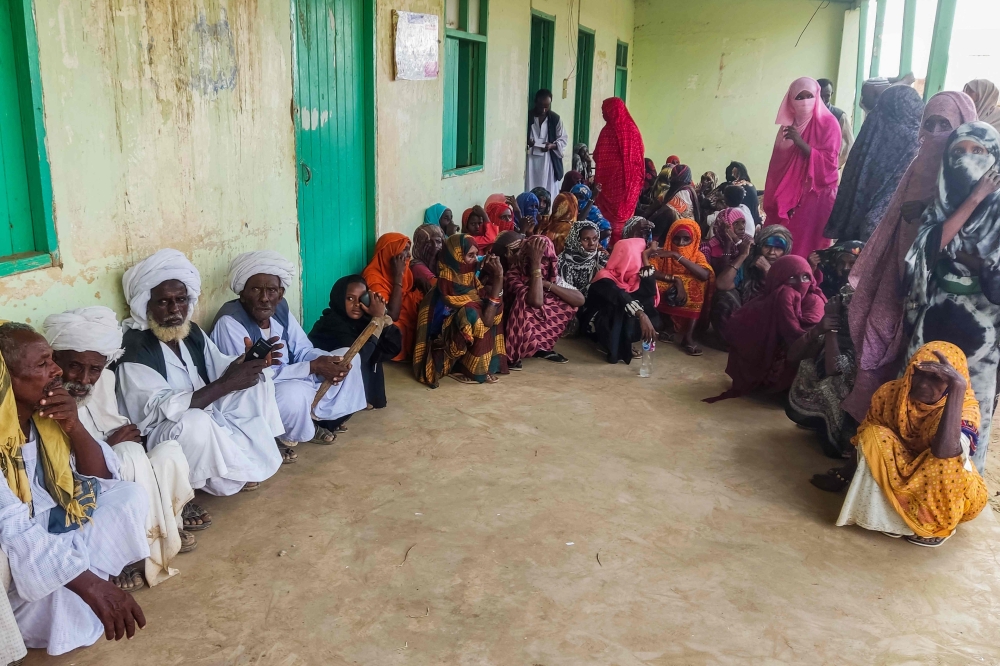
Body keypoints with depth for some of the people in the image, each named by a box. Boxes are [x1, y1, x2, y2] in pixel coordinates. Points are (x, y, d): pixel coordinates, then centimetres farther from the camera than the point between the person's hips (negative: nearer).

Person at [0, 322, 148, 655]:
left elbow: (106, 480, -2)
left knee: (130, 495, -5)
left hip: (60, 528, 7)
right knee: (62, 592, -32)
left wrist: (76, 428, -21)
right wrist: (92, 585, -41)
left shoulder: (48, 415, -6)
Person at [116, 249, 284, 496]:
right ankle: (230, 477, -11)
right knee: (195, 421, -39)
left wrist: (252, 359, -17)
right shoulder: (134, 348, -22)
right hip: (159, 435, -8)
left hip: (207, 416, 8)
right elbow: (160, 411, -31)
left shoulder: (193, 332, 3)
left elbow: (220, 369, 7)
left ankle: (258, 448, -3)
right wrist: (226, 384, -33)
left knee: (257, 374, 3)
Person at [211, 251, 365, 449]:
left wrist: (328, 362, -23)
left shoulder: (280, 308, -4)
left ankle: (313, 418, 7)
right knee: (294, 393, -39)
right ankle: (276, 437, -7)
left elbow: (303, 350, 1)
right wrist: (313, 367, -33)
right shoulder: (229, 322, -26)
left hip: (288, 380, 8)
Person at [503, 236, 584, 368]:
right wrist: (535, 264, -35)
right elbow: (536, 301, -38)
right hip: (516, 333, -6)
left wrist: (547, 284, -25)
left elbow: (580, 300, -16)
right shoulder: (512, 275, -22)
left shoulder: (551, 275, -5)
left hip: (537, 328, 6)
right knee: (527, 301, -32)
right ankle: (512, 354, -19)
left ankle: (541, 346, -1)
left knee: (568, 303, -8)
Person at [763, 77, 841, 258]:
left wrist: (800, 142, -22)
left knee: (808, 247, -8)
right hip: (788, 195, 5)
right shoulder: (789, 124, 11)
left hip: (816, 195, -5)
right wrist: (772, 199, 9)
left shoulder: (828, 123, -4)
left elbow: (829, 162, -13)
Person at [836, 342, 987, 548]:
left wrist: (959, 388, -50)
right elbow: (864, 433, 0)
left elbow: (945, 451, -48)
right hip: (899, 476, 3)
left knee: (947, 458, -35)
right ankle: (887, 513, -13)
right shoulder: (890, 393, -16)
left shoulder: (965, 406, -27)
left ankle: (937, 523, -8)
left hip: (943, 490, -3)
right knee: (873, 435, -23)